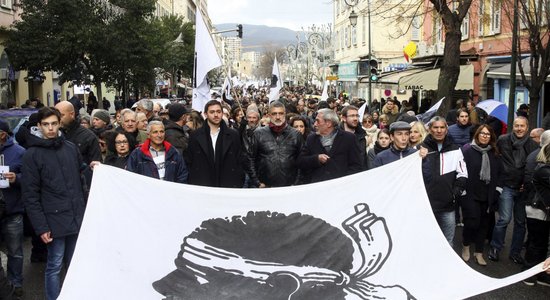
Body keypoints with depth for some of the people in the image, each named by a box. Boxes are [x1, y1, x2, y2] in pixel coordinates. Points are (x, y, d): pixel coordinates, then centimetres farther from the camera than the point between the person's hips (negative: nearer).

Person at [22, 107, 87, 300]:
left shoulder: (71, 148, 8)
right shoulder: (32, 155, -6)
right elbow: (30, 195, -8)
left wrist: (86, 209, 9)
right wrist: (41, 227, -12)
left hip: (78, 218, 4)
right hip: (55, 220, -4)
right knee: (55, 266, 4)